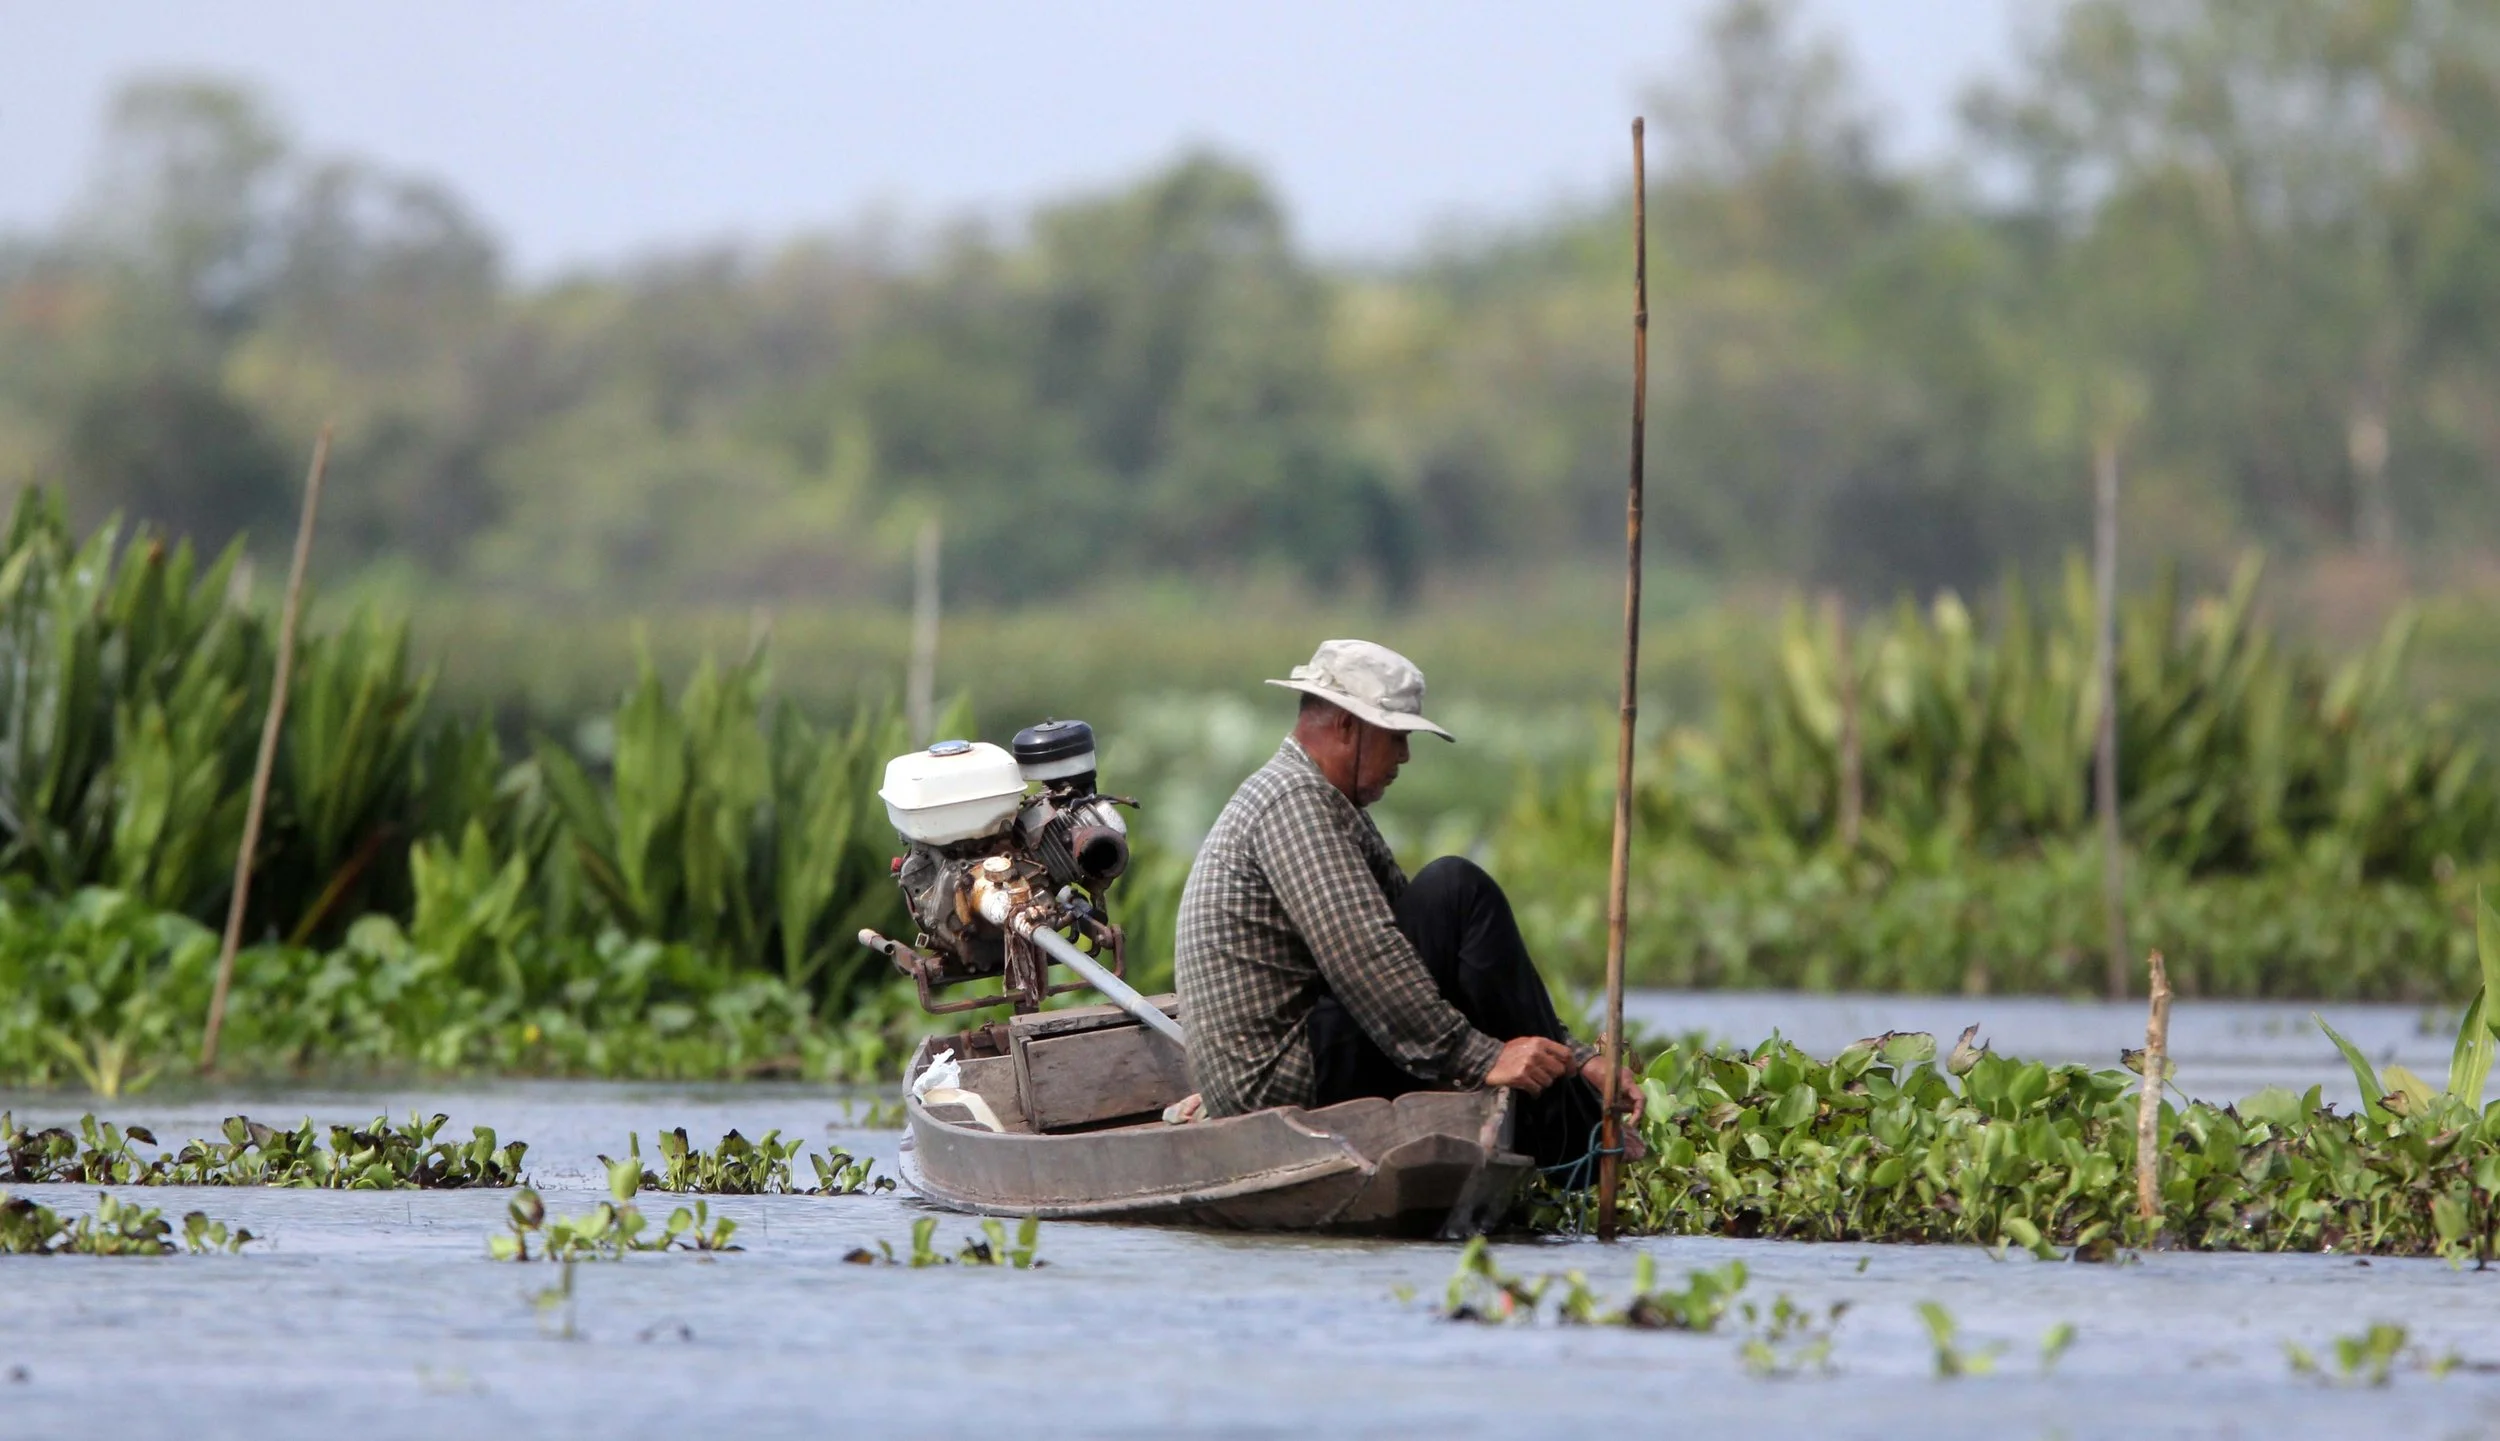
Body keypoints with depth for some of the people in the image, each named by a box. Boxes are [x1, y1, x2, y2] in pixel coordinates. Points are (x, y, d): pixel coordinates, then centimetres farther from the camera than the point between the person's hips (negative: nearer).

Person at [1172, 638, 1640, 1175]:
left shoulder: (1331, 809, 22)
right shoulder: (1294, 800, -11)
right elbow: (1364, 959, -24)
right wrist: (1479, 1058, -24)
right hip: (1287, 1082, -11)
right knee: (1457, 892, -14)